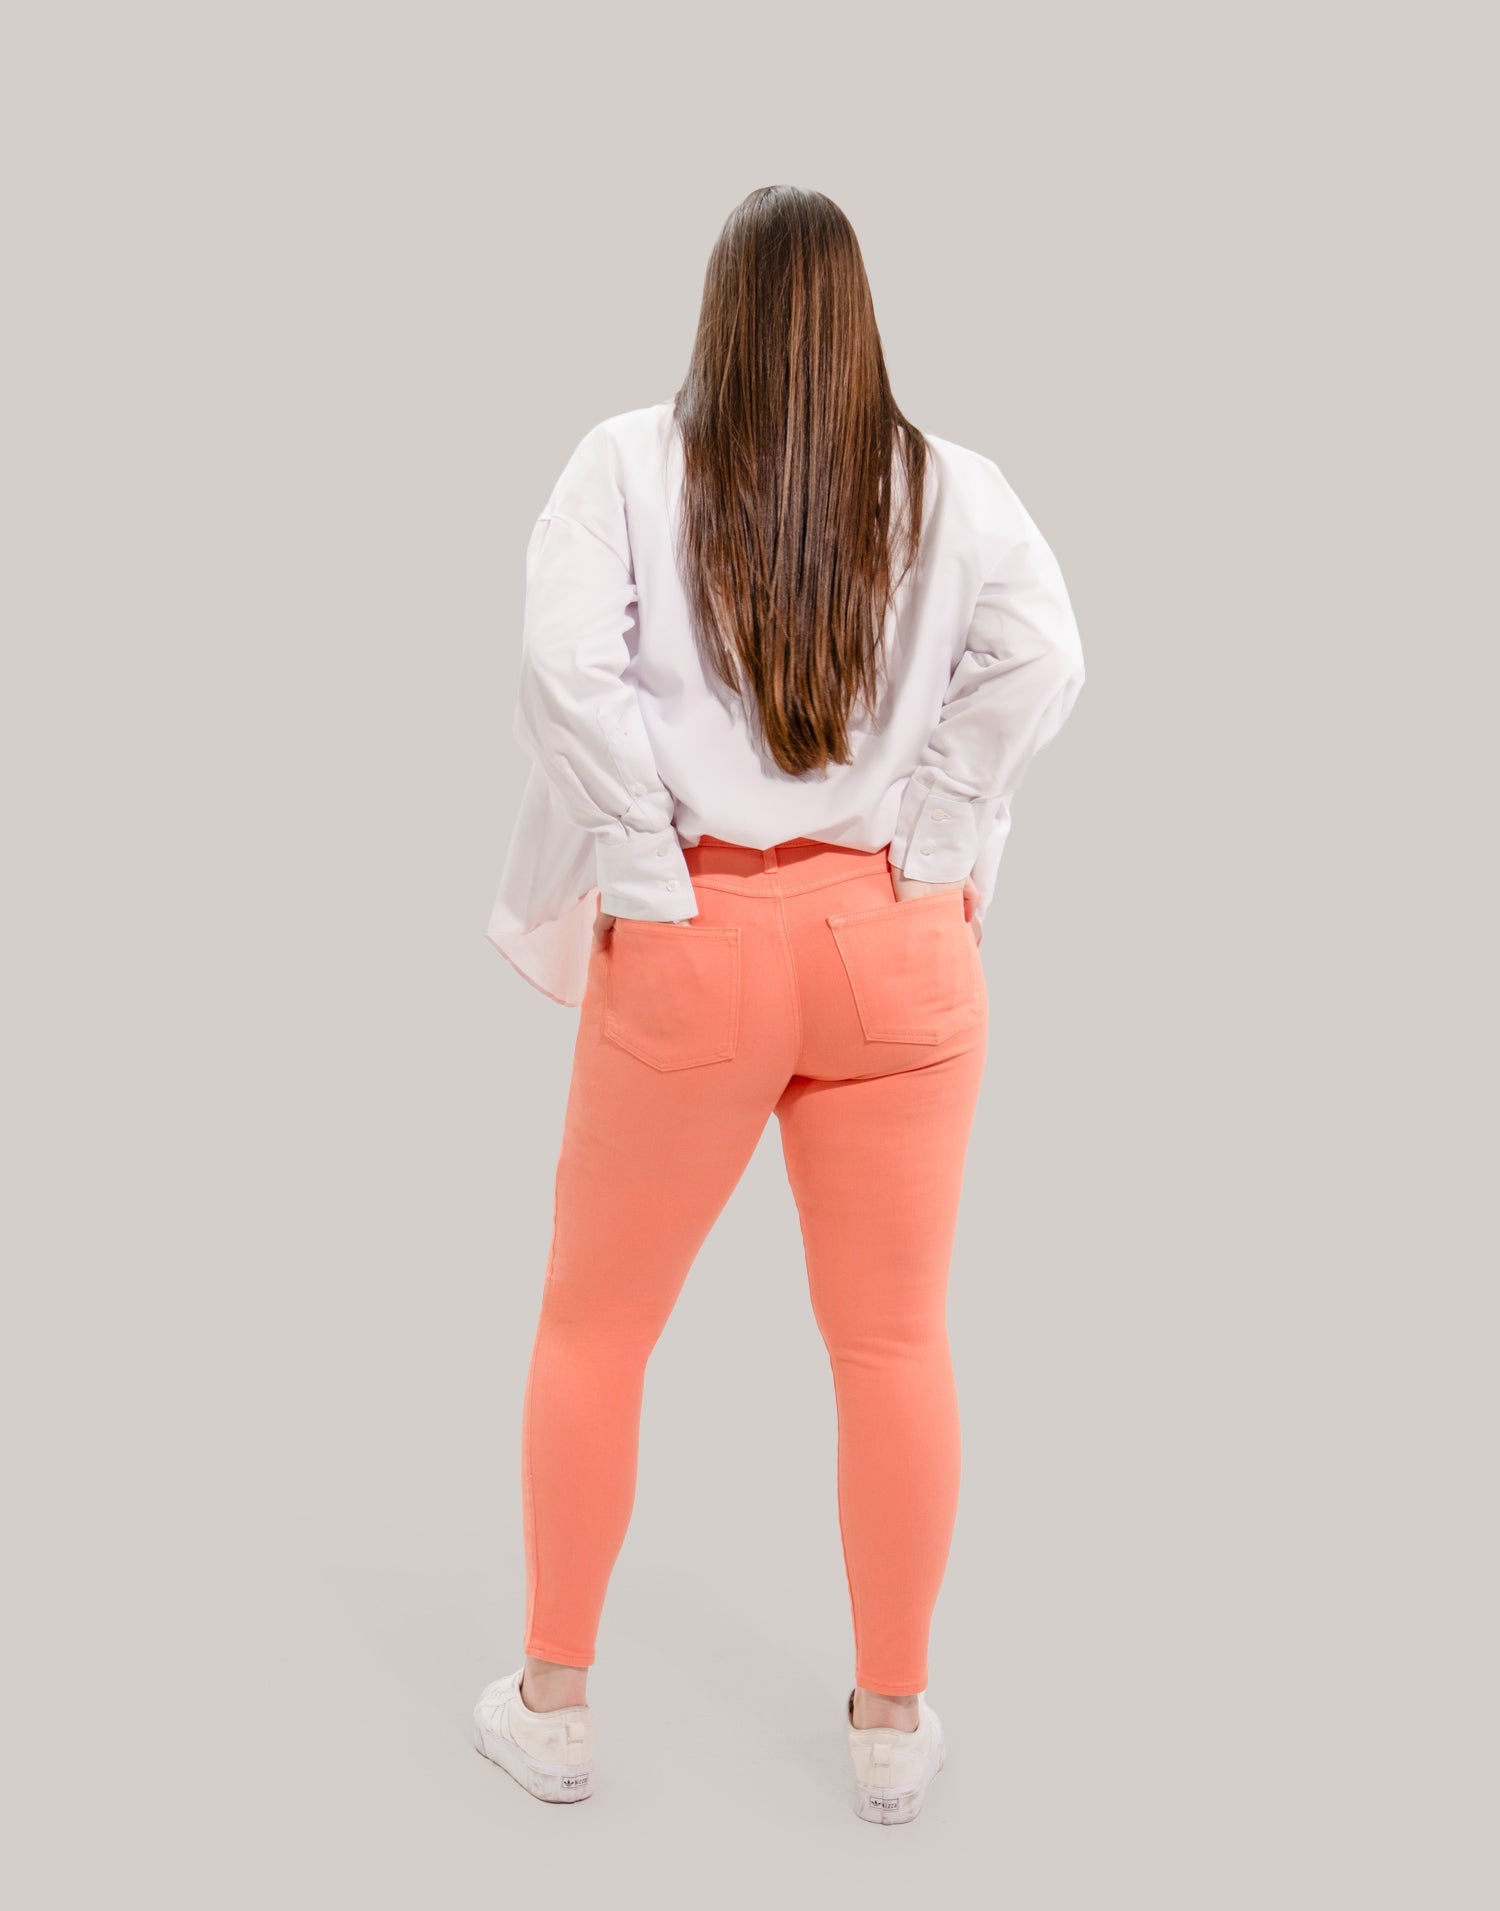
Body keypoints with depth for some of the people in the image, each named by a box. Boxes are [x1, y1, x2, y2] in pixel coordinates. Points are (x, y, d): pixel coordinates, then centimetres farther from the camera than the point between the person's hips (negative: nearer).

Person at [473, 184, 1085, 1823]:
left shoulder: (630, 464, -2)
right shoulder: (951, 489, 2)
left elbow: (566, 663, -16)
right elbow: (1040, 662, -12)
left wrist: (646, 874, -8)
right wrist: (925, 841, -4)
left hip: (690, 945, -1)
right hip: (896, 946, 1)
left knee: (592, 1323, 15)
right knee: (893, 1339, 12)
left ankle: (552, 1701, 27)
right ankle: (893, 1723, 24)